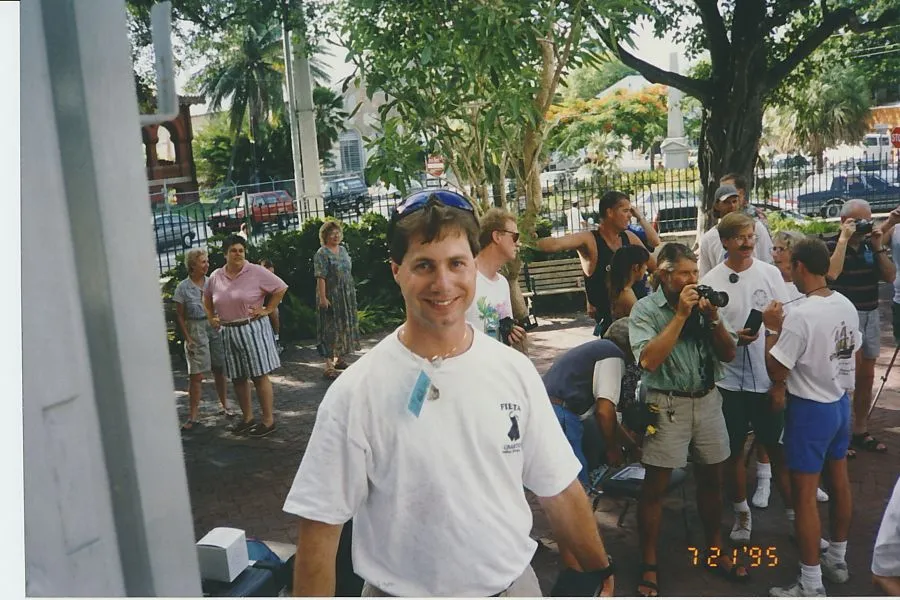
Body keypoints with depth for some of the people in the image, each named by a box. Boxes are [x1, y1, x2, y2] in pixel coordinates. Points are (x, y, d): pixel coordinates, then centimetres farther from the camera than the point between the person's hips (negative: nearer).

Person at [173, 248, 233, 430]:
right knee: (196, 375, -4)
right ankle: (192, 417, 0)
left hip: (215, 328, 3)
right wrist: (187, 338, -7)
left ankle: (225, 406, 25)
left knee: (219, 370, 9)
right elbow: (179, 316, -1)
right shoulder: (183, 288, -4)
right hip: (195, 331, -3)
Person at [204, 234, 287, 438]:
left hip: (253, 328, -5)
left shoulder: (256, 272, -7)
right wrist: (211, 317, 13)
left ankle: (269, 420, 5)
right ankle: (247, 418, 25)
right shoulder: (216, 276, 6)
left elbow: (280, 288, -3)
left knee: (259, 376, -3)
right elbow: (207, 297, 24)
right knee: (237, 378, 12)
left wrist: (267, 309, -6)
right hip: (228, 332, 5)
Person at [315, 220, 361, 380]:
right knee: (331, 329, -5)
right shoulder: (322, 254, -12)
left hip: (347, 296, 8)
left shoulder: (343, 250, 11)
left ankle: (340, 359, 29)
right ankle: (329, 366, -2)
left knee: (346, 326, 14)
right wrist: (322, 298, -24)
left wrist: (352, 292, 15)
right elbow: (320, 277, -18)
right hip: (331, 297, -8)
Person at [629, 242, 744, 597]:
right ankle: (648, 567, 14)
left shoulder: (704, 302, 5)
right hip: (667, 405, -5)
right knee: (655, 487, 2)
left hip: (707, 400, 5)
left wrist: (713, 318, -12)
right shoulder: (645, 309, -8)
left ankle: (715, 550, 36)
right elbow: (649, 360, -22)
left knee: (711, 478, 17)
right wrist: (681, 314, -20)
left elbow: (728, 354, 4)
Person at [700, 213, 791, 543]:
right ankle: (741, 512, 30)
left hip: (768, 376, 1)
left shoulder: (770, 273, 0)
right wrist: (734, 338, -21)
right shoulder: (710, 281, -6)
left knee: (778, 447, 9)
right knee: (734, 450, 12)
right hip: (729, 378, -1)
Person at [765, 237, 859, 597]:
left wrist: (773, 329, -9)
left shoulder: (800, 316, -26)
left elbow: (775, 370, -22)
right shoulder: (848, 307, -1)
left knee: (804, 495, 1)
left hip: (810, 409, -8)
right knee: (839, 481, 21)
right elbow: (850, 353, 11)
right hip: (841, 402, 8)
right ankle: (837, 559, 39)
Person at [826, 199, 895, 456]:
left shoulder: (871, 246, 9)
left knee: (866, 377, 12)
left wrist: (878, 248, -4)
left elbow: (890, 276, 6)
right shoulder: (832, 246, -8)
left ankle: (860, 432, 23)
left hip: (871, 315, 7)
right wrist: (844, 238, -22)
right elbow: (831, 273, -28)